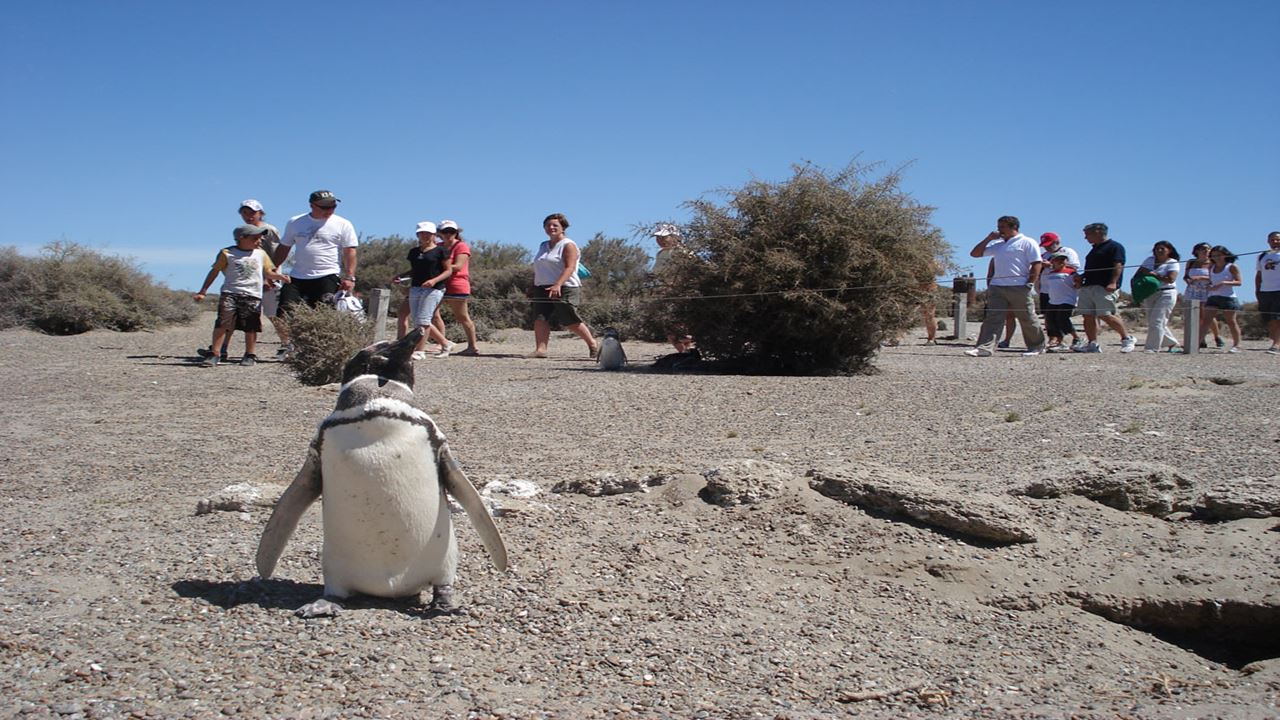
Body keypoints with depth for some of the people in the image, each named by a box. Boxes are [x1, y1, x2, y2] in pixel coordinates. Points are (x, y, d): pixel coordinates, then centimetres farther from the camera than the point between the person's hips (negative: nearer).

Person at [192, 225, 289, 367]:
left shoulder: (261, 254, 11)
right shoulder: (227, 253, 2)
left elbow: (268, 273, 16)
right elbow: (214, 271, 7)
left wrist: (280, 276, -6)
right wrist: (202, 292, 6)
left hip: (253, 295, 2)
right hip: (230, 293, -2)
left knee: (250, 327, 5)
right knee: (223, 323, -10)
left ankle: (250, 354, 19)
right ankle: (214, 354, -4)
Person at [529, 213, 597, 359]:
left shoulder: (568, 245, -4)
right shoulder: (543, 246, 21)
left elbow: (570, 268, -17)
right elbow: (538, 270, 27)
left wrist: (557, 285, -31)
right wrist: (532, 287, 18)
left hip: (565, 289, -7)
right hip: (542, 289, 7)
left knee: (570, 321, -4)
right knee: (540, 318, -10)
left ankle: (592, 344, 13)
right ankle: (540, 349, -16)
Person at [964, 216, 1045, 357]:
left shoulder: (1027, 242, 3)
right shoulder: (997, 245, 21)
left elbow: (1037, 264, -4)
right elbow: (975, 253, 22)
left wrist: (1029, 284, -12)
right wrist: (989, 238, 14)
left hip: (1019, 287, -5)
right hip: (997, 286, 5)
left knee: (1027, 319, 4)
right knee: (992, 318, -7)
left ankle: (1037, 346, 19)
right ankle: (984, 348, -15)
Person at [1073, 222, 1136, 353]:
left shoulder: (1114, 247, -2)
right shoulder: (1095, 249, 26)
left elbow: (1118, 266, -12)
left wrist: (1113, 282, -23)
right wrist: (1081, 278, 15)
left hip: (1104, 288, -9)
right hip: (1087, 287, 9)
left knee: (1106, 315, -14)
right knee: (1088, 316, 1)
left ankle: (1127, 338, 1)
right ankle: (1093, 344, 3)